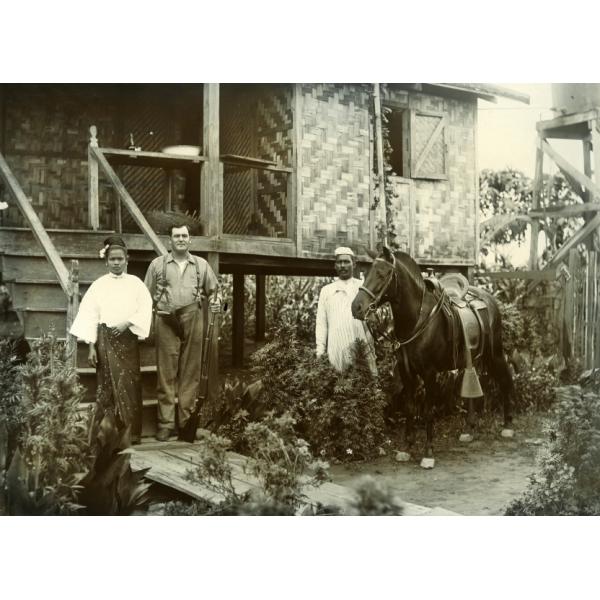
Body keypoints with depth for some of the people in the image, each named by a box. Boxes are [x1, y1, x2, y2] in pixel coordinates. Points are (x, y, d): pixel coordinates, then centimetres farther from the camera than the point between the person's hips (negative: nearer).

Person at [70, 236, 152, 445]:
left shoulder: (135, 283, 5)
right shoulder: (99, 285, 5)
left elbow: (145, 310, 0)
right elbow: (90, 315, 2)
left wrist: (127, 323, -15)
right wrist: (91, 346, -5)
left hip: (127, 338, 0)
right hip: (105, 339, 0)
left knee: (129, 384, -4)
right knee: (107, 384, -1)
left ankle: (132, 432, 1)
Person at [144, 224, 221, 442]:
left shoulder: (201, 265, 15)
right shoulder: (157, 264, 12)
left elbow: (212, 290, 20)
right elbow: (147, 295, 11)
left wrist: (215, 301, -2)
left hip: (193, 320, 1)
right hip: (166, 321, -1)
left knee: (190, 372, 2)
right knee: (166, 373, -1)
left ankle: (187, 421, 10)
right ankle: (166, 423, 4)